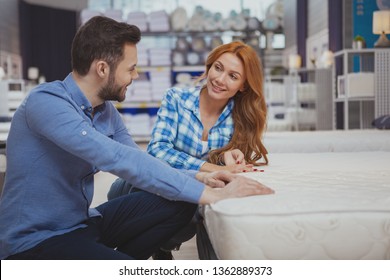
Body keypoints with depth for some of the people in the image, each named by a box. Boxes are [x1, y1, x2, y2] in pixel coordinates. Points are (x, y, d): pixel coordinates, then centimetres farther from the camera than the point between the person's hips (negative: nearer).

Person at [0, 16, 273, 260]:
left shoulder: (107, 111, 4)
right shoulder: (46, 102, -23)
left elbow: (139, 163, 6)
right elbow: (118, 159, -34)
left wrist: (199, 177, -13)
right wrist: (209, 194, -35)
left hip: (82, 223, 8)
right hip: (34, 241, -8)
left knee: (179, 204, -7)